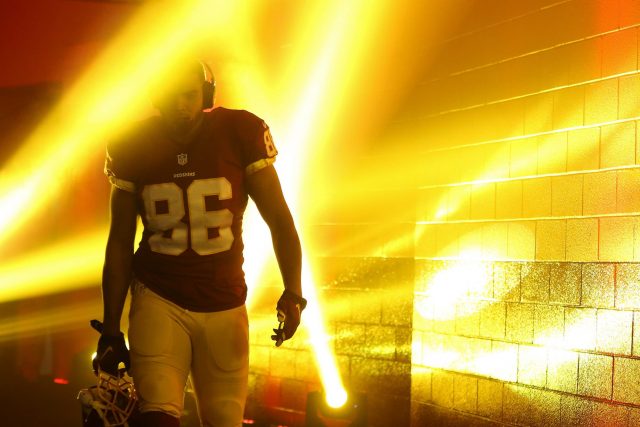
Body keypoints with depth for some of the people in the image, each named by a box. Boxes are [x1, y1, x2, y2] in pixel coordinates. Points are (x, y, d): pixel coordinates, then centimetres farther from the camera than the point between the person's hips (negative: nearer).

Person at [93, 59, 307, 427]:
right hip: (158, 299, 0)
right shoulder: (133, 147, -1)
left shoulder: (239, 134, -5)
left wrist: (293, 293, -17)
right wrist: (111, 331, 5)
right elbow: (120, 243, 6)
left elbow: (279, 220, -3)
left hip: (224, 305, 0)